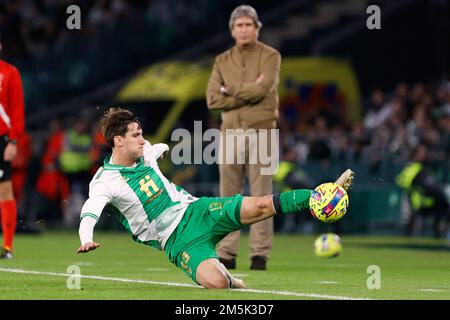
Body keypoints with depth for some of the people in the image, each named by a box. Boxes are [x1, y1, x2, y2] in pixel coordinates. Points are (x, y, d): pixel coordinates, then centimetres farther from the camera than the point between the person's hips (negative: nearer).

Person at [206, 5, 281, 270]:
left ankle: (260, 253, -4)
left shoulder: (270, 56, 1)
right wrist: (247, 93, -9)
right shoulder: (223, 61, 12)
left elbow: (262, 88, -16)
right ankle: (227, 255, 4)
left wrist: (231, 90, -3)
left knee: (260, 193, -6)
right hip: (231, 130, 4)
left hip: (261, 129, -4)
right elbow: (213, 99, 0)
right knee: (229, 194, 2)